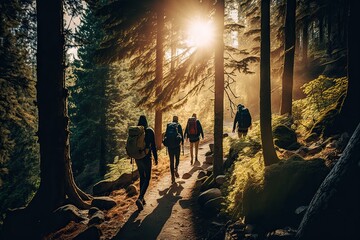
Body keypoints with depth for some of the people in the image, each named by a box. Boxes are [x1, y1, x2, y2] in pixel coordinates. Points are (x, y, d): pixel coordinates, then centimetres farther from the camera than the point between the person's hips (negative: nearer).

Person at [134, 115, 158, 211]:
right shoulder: (150, 131, -9)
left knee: (142, 178, 18)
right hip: (146, 158, -4)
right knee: (147, 179, 3)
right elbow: (153, 146, -8)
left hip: (137, 158, 4)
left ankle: (142, 199, 23)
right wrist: (155, 158, 1)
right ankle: (140, 198, -16)